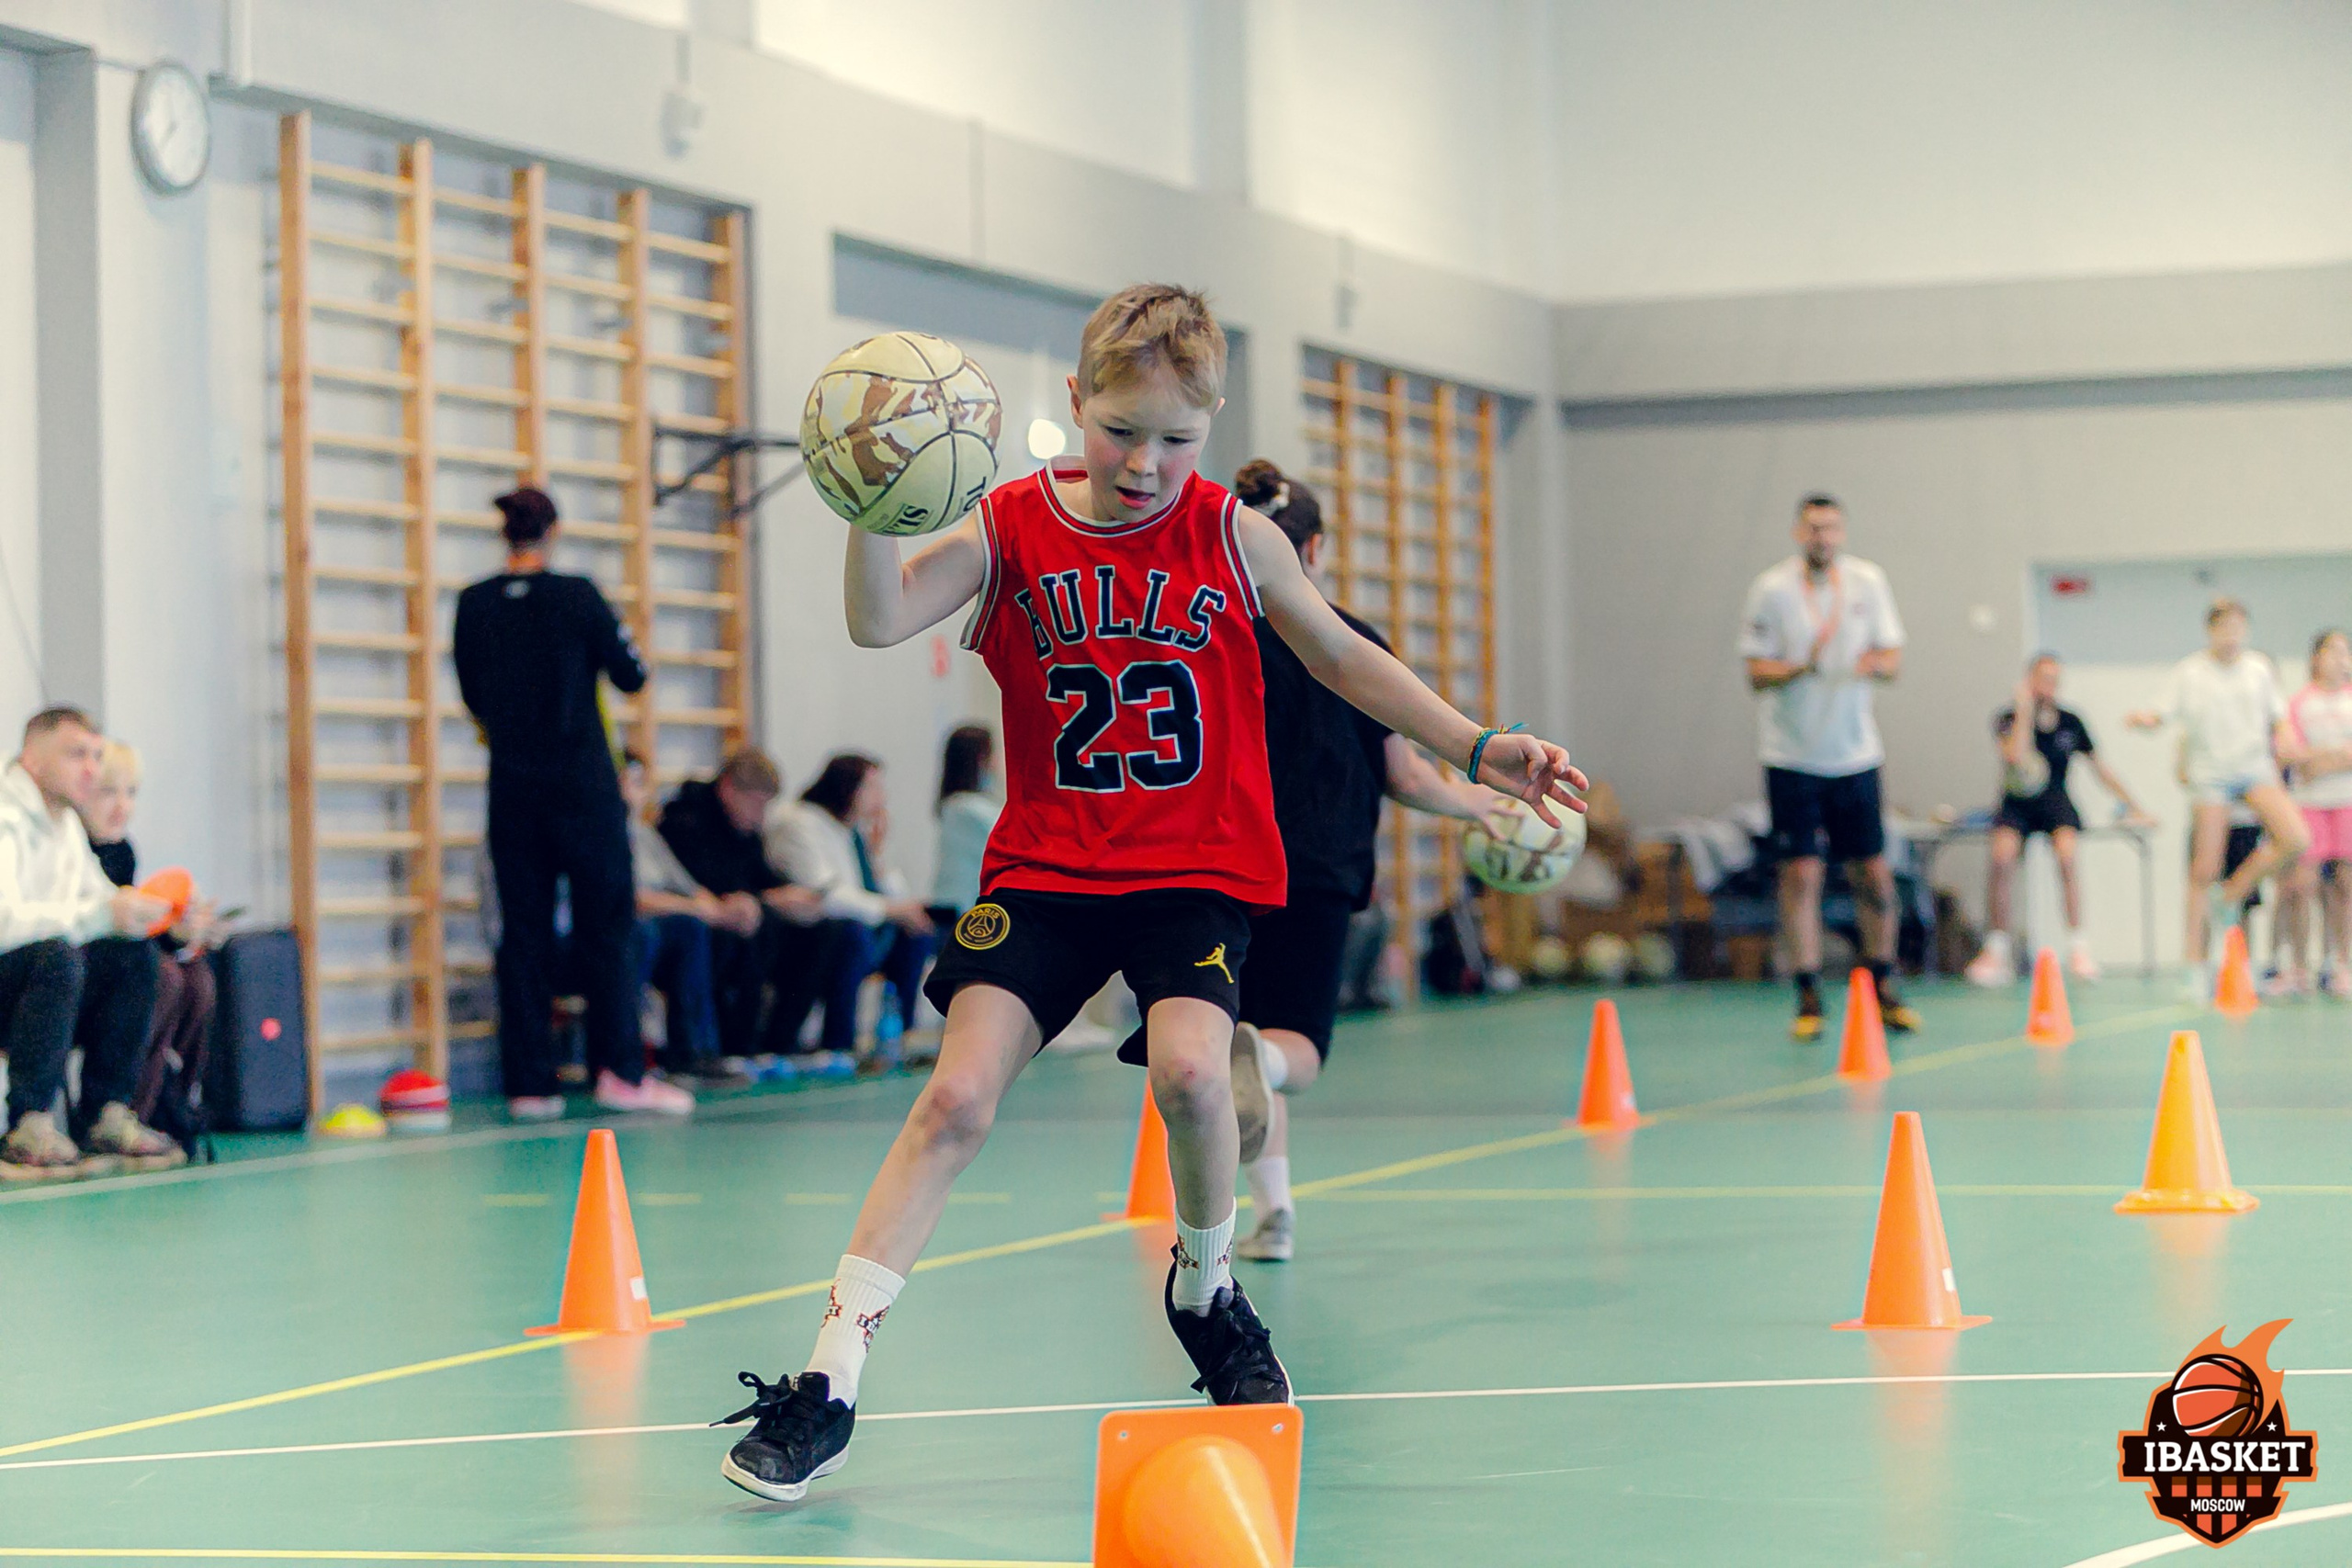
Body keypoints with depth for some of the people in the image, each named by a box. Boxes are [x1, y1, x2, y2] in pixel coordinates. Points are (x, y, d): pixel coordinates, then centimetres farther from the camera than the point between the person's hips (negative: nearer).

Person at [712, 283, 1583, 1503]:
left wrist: (1477, 750, 9)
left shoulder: (1233, 538, 0)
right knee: (958, 1095, -11)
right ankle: (828, 1382, -8)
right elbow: (879, 623, -16)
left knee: (1188, 1069, -26)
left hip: (1199, 869, 0)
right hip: (1046, 865, 1)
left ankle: (1205, 1290, 5)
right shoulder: (1010, 531, -2)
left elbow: (1343, 658, 12)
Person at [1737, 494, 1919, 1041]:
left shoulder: (1867, 582, 3)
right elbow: (1756, 672, -5)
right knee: (1801, 873, -7)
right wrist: (1801, 667, -24)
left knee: (1875, 874, 4)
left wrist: (1873, 664, -18)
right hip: (1792, 755, -3)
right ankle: (1809, 999, 1)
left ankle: (1883, 991, 19)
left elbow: (1893, 658, 5)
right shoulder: (1772, 590, -5)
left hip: (1856, 754, 3)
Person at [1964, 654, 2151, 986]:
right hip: (2016, 803, -1)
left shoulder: (2070, 722, 8)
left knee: (2066, 854, -29)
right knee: (2002, 855, -30)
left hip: (2056, 801, 1)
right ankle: (1997, 950, -22)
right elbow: (2016, 755, -20)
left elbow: (2100, 768, 18)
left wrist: (2132, 807, 19)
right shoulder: (2008, 719, 0)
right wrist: (2025, 711, -14)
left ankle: (2078, 947, -23)